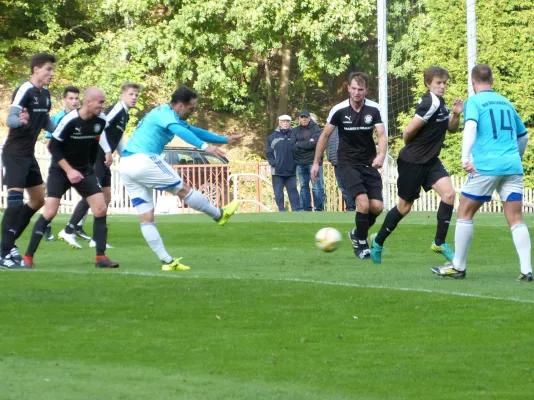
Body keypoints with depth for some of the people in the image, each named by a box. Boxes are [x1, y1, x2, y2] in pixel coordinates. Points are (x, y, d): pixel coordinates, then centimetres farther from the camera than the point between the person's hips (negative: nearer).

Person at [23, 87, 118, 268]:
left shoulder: (100, 120, -7)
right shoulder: (70, 120, -25)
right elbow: (53, 146, -18)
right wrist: (69, 170, -22)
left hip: (84, 170, 5)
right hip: (61, 170, -5)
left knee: (101, 209, -7)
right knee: (50, 212, -14)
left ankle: (100, 257, 1)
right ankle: (28, 257, -3)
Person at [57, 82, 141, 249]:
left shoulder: (125, 115, 17)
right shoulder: (117, 108, -11)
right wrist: (107, 151, -28)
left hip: (103, 159, 10)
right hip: (95, 156, -10)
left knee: (106, 197, 8)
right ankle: (68, 231, -11)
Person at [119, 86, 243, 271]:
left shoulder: (162, 114, 25)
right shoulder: (166, 114, -6)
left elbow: (194, 131, 33)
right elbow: (181, 131, -29)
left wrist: (225, 140, 34)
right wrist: (205, 146, -41)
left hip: (126, 166, 10)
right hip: (143, 160, -10)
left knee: (146, 218, 4)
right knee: (183, 190, 6)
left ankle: (167, 261, 5)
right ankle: (220, 215, 22)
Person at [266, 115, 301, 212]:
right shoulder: (273, 137, 5)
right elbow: (269, 152, 5)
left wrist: (296, 164, 0)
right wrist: (273, 163, -8)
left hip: (291, 170, 0)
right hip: (277, 171, 0)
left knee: (293, 191, 1)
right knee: (278, 192, 0)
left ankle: (297, 210, -1)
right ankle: (281, 210, 4)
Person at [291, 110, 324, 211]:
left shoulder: (315, 129, 3)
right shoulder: (295, 131, 12)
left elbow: (314, 143, -12)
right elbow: (292, 147, 1)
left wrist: (299, 145, -4)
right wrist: (307, 144, -9)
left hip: (313, 161, -4)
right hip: (300, 163, 4)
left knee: (317, 186, -7)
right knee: (304, 187, 8)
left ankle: (319, 208, -5)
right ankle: (305, 209, 12)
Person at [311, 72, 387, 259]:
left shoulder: (373, 109, -6)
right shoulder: (339, 110, -9)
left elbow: (382, 134, -14)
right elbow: (325, 135, 2)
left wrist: (381, 155, -34)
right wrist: (316, 162, 4)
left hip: (369, 163, 3)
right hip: (348, 163, -3)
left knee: (377, 206, -5)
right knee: (363, 203, -20)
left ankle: (358, 233, 25)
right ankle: (361, 244, -1)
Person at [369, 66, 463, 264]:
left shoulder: (440, 103, 5)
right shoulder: (430, 103, -22)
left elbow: (451, 129, 17)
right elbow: (408, 133, -22)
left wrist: (456, 115, -3)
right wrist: (412, 148, -1)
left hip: (430, 160, 8)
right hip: (413, 161, -8)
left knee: (449, 193, -11)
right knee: (404, 206, 4)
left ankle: (439, 243, -2)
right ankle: (378, 241, 25)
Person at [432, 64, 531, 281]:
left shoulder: (474, 102, 2)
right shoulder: (506, 102, 19)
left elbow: (471, 127, -18)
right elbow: (523, 135, 27)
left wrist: (465, 157, -26)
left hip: (486, 166, -5)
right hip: (513, 166, 5)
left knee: (465, 212, 9)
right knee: (516, 218, 3)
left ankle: (458, 267, 12)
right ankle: (526, 270, -9)